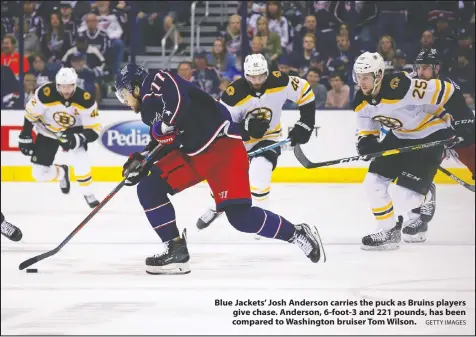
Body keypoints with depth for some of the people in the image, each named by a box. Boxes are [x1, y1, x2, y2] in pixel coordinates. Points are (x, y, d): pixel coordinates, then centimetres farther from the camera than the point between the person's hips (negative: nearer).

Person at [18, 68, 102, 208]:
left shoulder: (85, 100, -29)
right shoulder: (45, 94, -32)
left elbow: (94, 130, -23)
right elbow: (30, 114, -12)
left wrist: (77, 139, -40)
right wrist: (25, 137, -10)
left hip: (73, 131, -1)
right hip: (47, 132, 1)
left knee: (80, 158, -30)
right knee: (40, 174, -2)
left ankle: (87, 192, -7)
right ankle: (62, 172, 33)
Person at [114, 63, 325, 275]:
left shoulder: (156, 82, -10)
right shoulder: (149, 107, 19)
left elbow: (180, 103, -29)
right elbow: (162, 142, 26)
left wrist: (162, 128, -18)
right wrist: (140, 161, 16)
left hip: (221, 145, -10)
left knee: (240, 216, -19)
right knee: (148, 189, 0)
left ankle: (297, 234, -1)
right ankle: (176, 250, 1)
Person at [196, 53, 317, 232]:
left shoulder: (279, 82, -22)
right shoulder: (234, 94, -27)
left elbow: (304, 90, -5)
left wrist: (305, 123, -7)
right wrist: (246, 128, -38)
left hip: (268, 138, -1)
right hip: (239, 139, 1)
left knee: (258, 174, -27)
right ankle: (216, 207, 40)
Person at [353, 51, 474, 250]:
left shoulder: (401, 87, -34)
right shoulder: (361, 102, -8)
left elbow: (448, 93, -31)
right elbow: (366, 131, 5)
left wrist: (463, 123, -28)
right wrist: (366, 142, -19)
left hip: (432, 134, -8)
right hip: (401, 136, 8)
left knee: (405, 194, -16)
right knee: (373, 182, -1)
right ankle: (389, 231, 13)